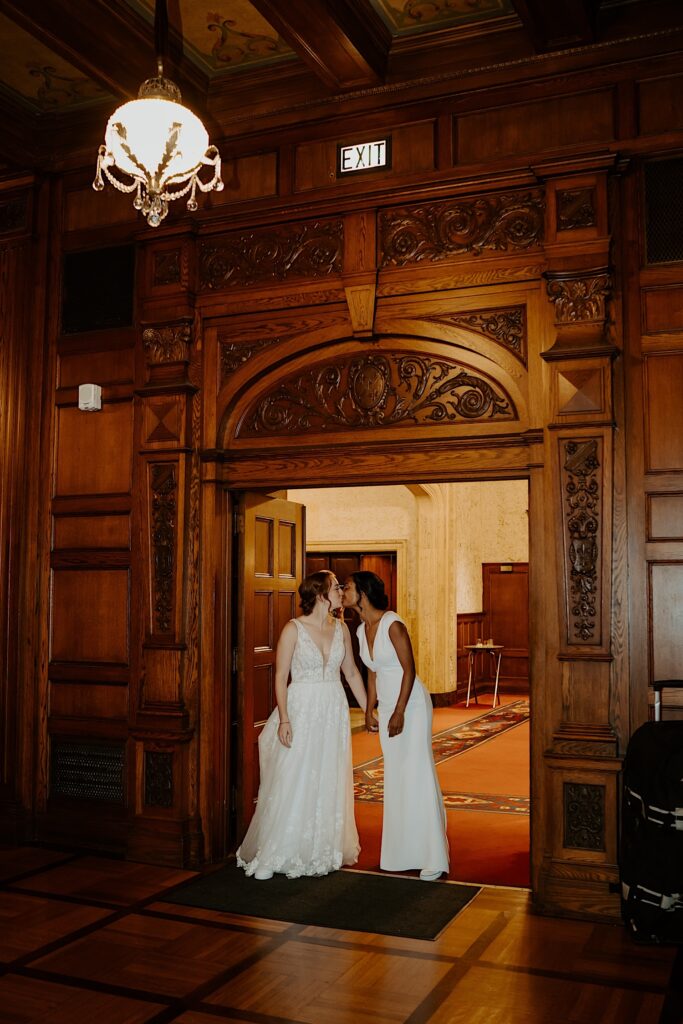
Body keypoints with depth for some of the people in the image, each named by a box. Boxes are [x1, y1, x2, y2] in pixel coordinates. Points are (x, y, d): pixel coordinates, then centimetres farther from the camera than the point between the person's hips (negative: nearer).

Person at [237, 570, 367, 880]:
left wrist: (368, 709, 13)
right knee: (293, 782, -1)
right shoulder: (294, 629, -9)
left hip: (334, 710, 5)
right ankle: (276, 854, 12)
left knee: (329, 783, 10)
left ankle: (324, 850, 24)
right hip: (301, 709, -5)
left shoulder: (341, 628, 5)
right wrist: (284, 720, -15)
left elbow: (351, 672, 13)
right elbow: (281, 676, -9)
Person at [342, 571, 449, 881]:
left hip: (411, 704, -8)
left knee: (418, 776, -6)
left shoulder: (392, 624, -17)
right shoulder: (362, 630, 7)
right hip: (387, 707, 8)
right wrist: (369, 710, 15)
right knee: (395, 778, 10)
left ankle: (432, 858, 1)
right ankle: (400, 853, 19)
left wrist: (399, 712, -18)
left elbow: (409, 670, -17)